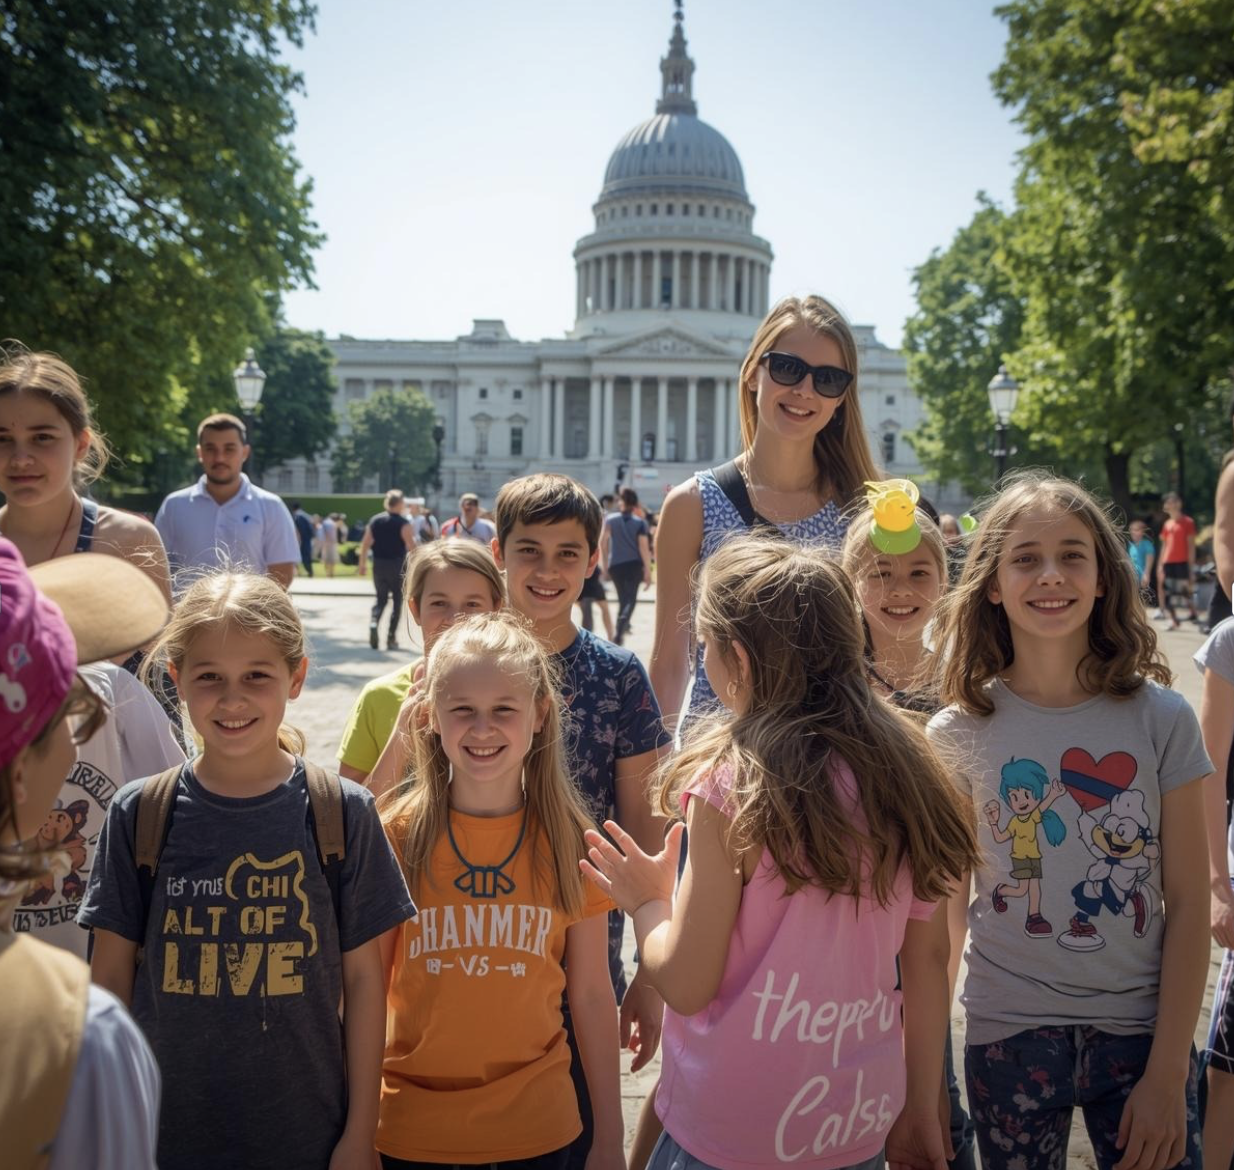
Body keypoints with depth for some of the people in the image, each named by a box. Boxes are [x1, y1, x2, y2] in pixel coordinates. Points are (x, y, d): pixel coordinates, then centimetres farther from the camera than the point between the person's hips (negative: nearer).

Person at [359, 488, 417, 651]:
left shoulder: (375, 520, 4)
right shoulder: (403, 523, -10)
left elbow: (365, 544, 5)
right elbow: (411, 546, -14)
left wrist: (363, 564, 12)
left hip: (378, 565, 4)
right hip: (397, 566, -4)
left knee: (380, 598, 17)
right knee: (397, 600, 9)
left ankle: (373, 623, -11)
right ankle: (391, 638, 7)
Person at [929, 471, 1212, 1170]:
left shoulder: (1161, 719, -7)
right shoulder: (958, 734, -6)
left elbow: (1189, 903, -4)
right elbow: (946, 911, 0)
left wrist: (1167, 1074, -7)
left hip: (1142, 1031, 0)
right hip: (1009, 1034, 0)